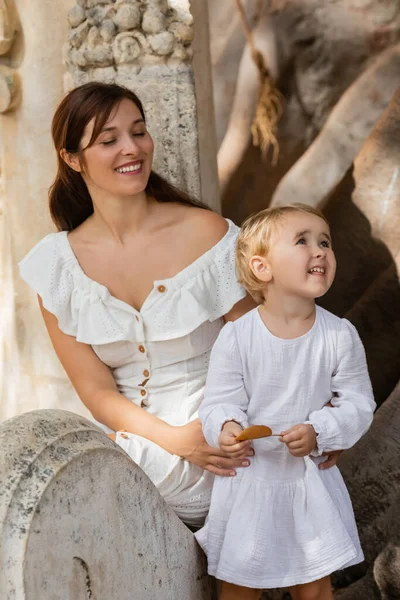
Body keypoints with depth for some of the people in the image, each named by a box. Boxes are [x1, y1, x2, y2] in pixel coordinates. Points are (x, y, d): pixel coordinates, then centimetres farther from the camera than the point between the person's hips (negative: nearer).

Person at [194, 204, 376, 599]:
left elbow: (358, 403, -6)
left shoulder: (340, 336, -11)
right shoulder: (236, 337, -16)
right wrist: (226, 428, -31)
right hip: (249, 480, -1)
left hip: (311, 480, 1)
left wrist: (318, 432, -23)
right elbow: (220, 403, -10)